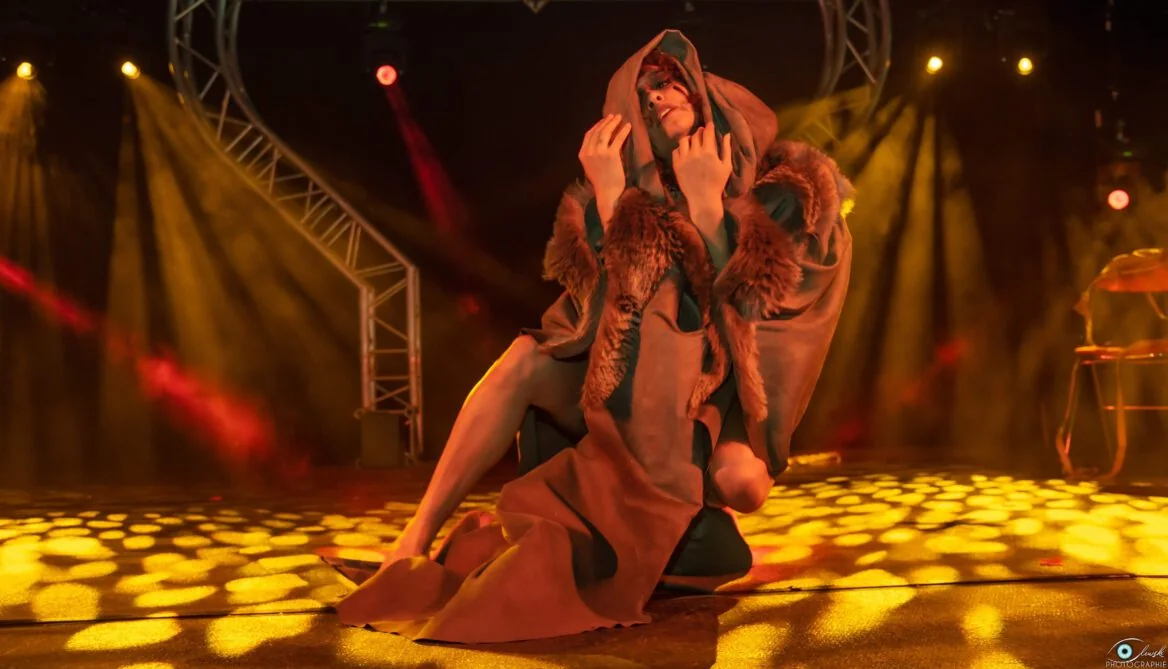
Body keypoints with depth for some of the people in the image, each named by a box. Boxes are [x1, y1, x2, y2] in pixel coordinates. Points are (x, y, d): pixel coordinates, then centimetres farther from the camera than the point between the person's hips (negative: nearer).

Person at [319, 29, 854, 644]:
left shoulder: (782, 190, -8)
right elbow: (616, 306, -17)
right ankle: (415, 542, -21)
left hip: (729, 391, -1)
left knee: (740, 481, -34)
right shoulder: (639, 198, -3)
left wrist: (706, 201, -25)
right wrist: (608, 194, -22)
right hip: (641, 388, 2)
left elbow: (739, 308, -18)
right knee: (525, 361, -22)